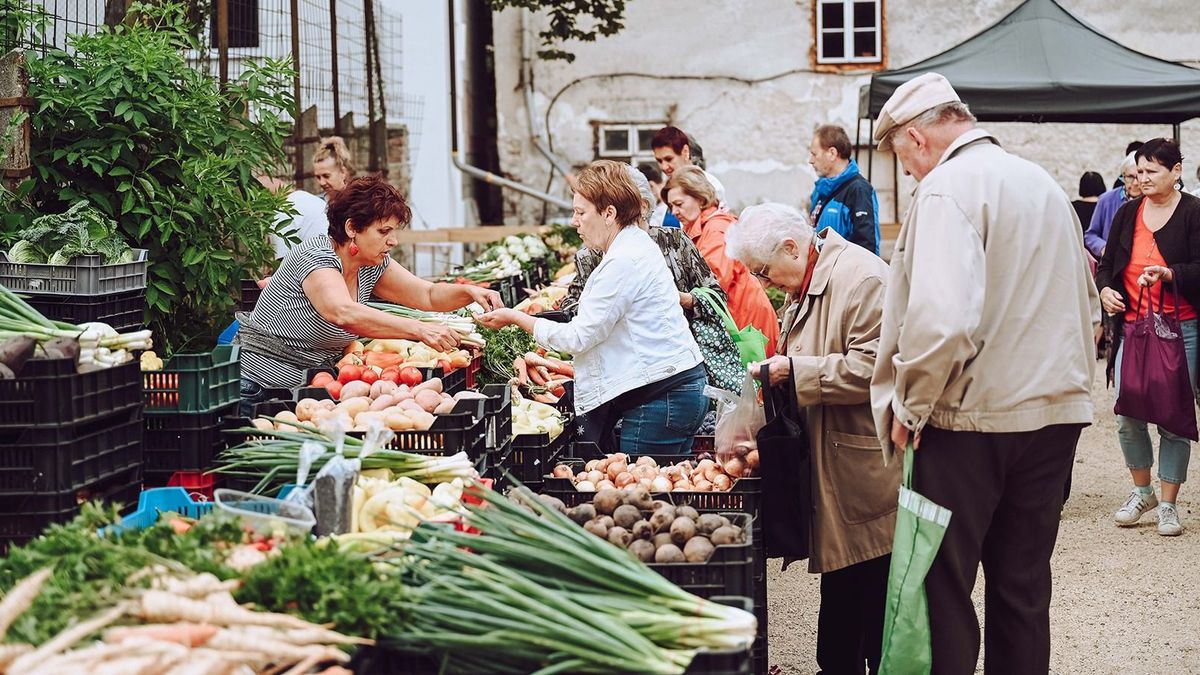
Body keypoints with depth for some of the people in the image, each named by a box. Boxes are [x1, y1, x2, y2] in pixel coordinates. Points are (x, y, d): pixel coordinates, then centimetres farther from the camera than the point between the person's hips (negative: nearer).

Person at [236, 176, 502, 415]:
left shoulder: (373, 266, 2)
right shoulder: (316, 257, -23)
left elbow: (429, 295, 9)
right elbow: (345, 314, -41)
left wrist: (469, 292, -13)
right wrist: (419, 330, -47)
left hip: (310, 386, 8)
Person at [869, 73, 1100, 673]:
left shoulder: (946, 188, -13)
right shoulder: (1043, 184, 13)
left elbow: (942, 319, -26)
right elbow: (1088, 309, 21)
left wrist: (909, 407, -13)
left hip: (972, 420, -7)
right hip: (1055, 414, 8)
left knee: (942, 586, 1)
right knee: (1023, 584, 13)